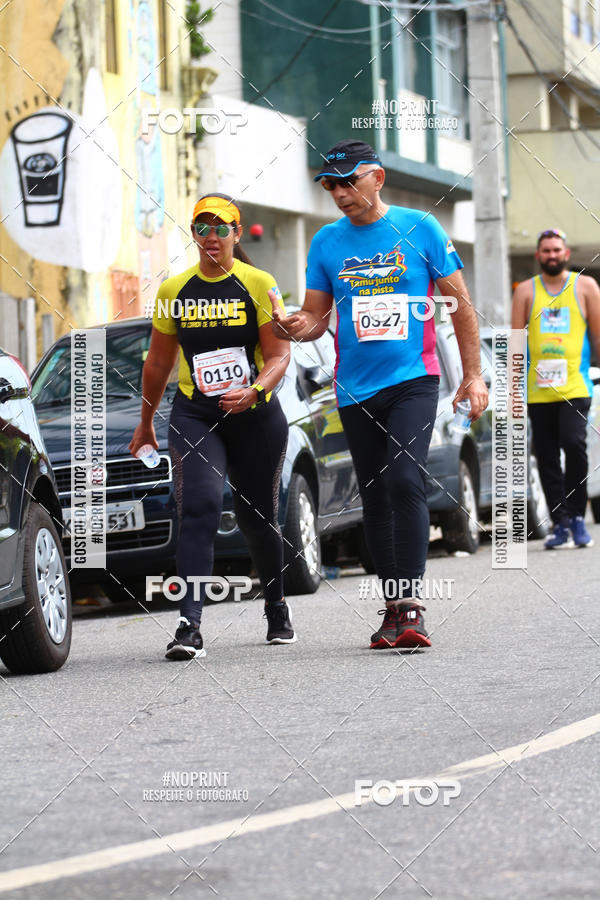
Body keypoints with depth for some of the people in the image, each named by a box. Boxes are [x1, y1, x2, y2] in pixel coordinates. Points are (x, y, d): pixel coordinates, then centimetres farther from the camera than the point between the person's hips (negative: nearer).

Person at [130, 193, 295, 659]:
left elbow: (279, 353, -7)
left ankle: (276, 605, 37)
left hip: (256, 416, -1)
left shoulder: (259, 284, -2)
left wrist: (254, 391, -26)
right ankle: (190, 625, -26)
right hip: (194, 416, 1)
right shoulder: (174, 291, 6)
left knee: (257, 519, 9)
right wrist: (146, 421, 23)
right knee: (199, 508, -19)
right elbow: (159, 362, 17)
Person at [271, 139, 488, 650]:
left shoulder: (419, 229, 0)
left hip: (413, 380, -4)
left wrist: (473, 375, 1)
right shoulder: (326, 242, 7)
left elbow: (460, 304, 5)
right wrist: (296, 327, -12)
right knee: (375, 496, 7)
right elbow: (317, 316, 12)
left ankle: (412, 606, -20)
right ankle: (394, 607, 15)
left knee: (404, 480, -20)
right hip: (357, 390, 4)